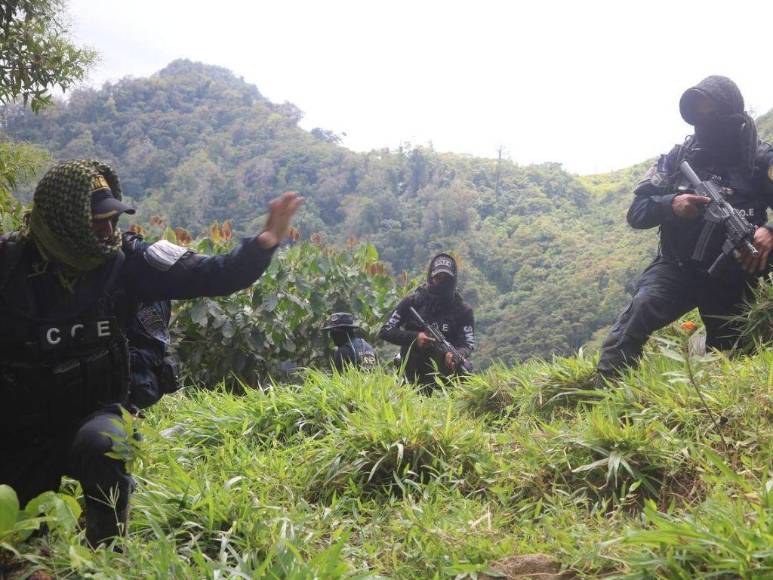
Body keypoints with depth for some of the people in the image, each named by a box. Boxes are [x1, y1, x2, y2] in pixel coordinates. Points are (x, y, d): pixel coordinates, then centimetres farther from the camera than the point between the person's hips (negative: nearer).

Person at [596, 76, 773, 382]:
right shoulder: (676, 158, 5)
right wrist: (671, 204, -18)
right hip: (678, 268, -1)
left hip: (733, 278, 1)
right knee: (639, 310, -29)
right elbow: (637, 212, 3)